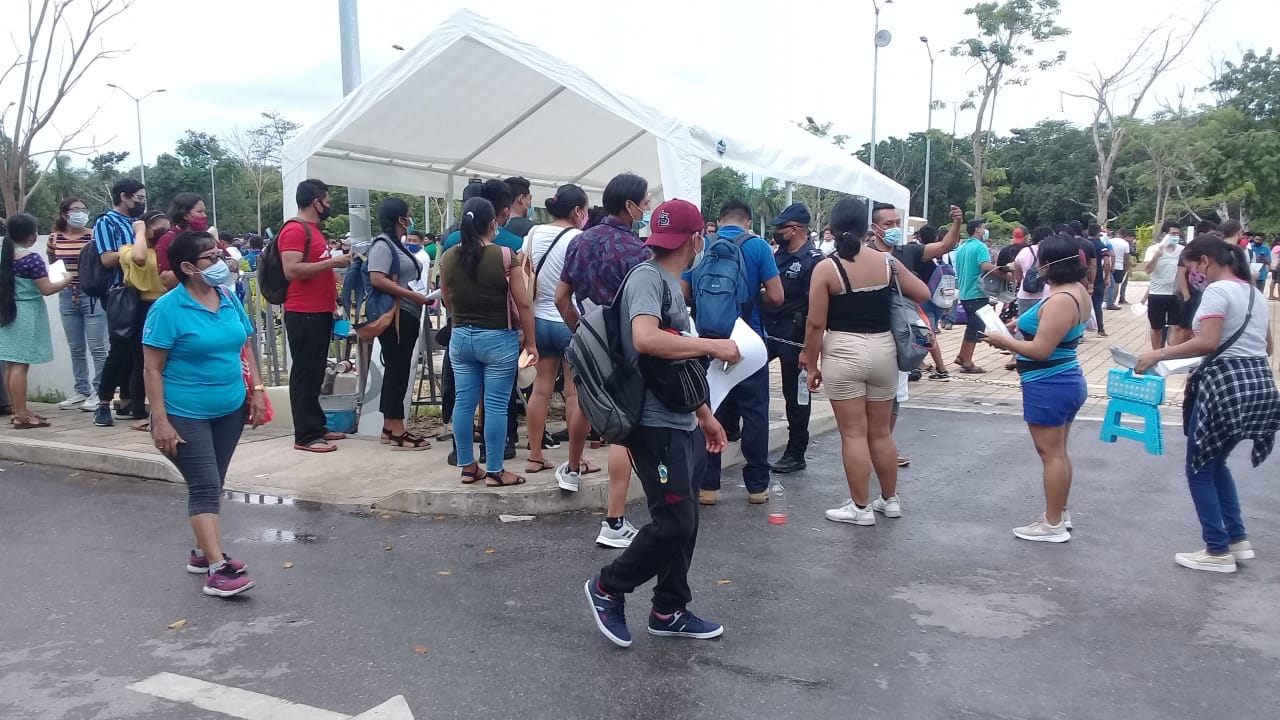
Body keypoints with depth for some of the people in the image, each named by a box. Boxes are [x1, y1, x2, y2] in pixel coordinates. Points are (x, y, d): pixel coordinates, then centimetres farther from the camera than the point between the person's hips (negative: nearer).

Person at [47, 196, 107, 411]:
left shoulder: (94, 236, -7)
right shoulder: (54, 238, 5)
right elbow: (52, 265, 21)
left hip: (92, 295, -4)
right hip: (67, 296, 4)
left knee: (96, 347, -4)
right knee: (76, 349, 12)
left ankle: (99, 392, 2)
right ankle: (82, 391, 21)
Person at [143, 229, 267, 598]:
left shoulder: (229, 298, 3)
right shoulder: (167, 308, -14)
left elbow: (245, 347, 14)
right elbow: (152, 369, -13)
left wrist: (256, 390, 7)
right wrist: (160, 420, -17)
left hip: (230, 409, 6)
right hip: (186, 414, -6)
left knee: (213, 485, 14)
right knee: (204, 487, -9)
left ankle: (202, 552, 28)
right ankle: (217, 568, -9)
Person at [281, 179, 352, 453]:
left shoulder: (314, 229, 18)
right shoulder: (294, 230, -13)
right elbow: (292, 270, -23)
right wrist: (332, 262, -20)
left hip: (320, 312, 10)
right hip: (304, 314, -10)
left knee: (315, 373, 15)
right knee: (305, 374, -6)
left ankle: (316, 426, 23)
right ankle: (306, 435, -2)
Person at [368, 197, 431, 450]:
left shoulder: (398, 245, 18)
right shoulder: (383, 244, -11)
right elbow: (377, 280, -22)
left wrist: (420, 294, 12)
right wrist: (413, 295, -22)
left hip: (407, 316, 10)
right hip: (394, 317, -10)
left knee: (398, 371, 12)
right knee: (397, 371, -7)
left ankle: (389, 428, 19)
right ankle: (397, 432, -3)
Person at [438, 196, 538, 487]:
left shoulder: (448, 257, 1)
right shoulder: (505, 256, -13)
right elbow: (523, 304, -11)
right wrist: (531, 342, -1)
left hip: (460, 337, 5)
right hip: (498, 338, -5)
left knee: (464, 401, 10)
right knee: (495, 405, 1)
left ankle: (467, 466, 19)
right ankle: (494, 472, 7)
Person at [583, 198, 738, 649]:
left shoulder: (670, 283, 17)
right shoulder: (648, 278, -14)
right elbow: (645, 340, -33)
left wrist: (706, 416, 22)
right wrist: (712, 345, -25)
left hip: (681, 422, 10)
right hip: (657, 423, -10)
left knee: (685, 521, 14)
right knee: (674, 522, -6)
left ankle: (669, 611, 26)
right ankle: (608, 588, 14)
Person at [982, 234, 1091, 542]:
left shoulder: (1061, 300, -24)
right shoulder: (1078, 291, 8)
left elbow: (1041, 350, -25)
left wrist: (1004, 341, -12)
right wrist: (1023, 323, 11)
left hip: (1049, 386, -10)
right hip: (1065, 382, 10)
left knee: (1050, 452, -2)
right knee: (1059, 451, 17)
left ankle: (1053, 525, 6)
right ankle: (1060, 514, 28)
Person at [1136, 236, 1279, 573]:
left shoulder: (1217, 291, -13)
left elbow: (1207, 343, -23)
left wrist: (1159, 354, -16)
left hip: (1226, 384, -9)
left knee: (1199, 470, 3)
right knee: (1216, 463, 23)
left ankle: (1218, 552, 8)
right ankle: (1238, 539, 25)